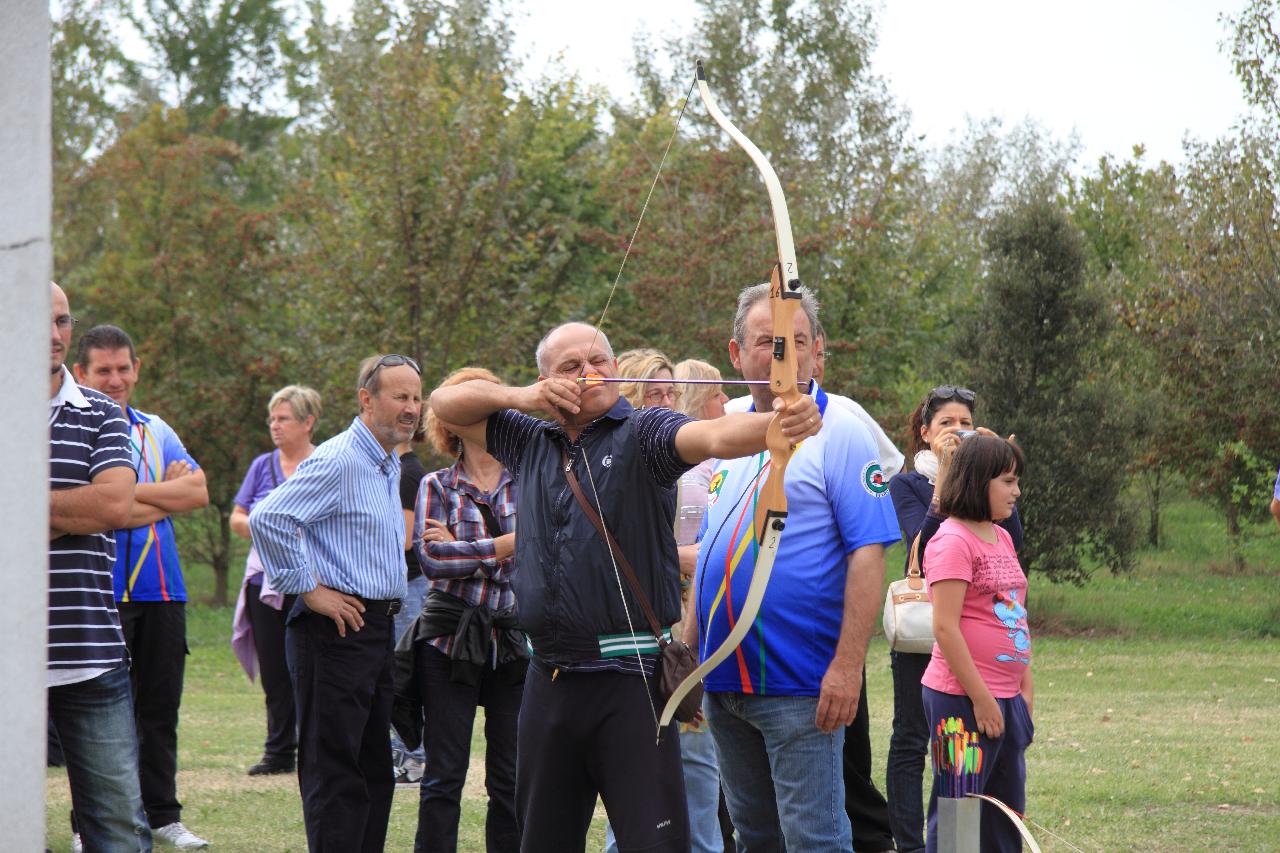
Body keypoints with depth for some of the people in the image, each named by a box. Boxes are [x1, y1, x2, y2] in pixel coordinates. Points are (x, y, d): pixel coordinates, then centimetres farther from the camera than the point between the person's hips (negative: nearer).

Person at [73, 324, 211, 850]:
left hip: (161, 589, 5)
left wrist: (135, 494, -10)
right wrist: (165, 500, -6)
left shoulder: (156, 432, 15)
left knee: (160, 708, 8)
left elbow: (198, 491, 2)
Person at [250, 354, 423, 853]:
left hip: (377, 629, 10)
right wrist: (308, 590, -18)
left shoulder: (389, 466, 16)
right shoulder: (337, 461, -14)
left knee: (374, 770, 12)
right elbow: (267, 518, -24)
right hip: (335, 630, -10)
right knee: (334, 770, -8)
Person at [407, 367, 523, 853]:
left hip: (514, 638, 1)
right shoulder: (437, 487, 5)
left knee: (511, 778, 4)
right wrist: (502, 547, -10)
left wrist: (460, 549, -11)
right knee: (444, 775, 0)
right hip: (450, 636, -1)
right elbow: (429, 556, -10)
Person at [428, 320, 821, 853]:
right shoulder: (531, 444, 14)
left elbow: (715, 436, -23)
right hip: (548, 683, 6)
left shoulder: (642, 434, -3)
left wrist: (781, 424, -44)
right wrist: (518, 397, 3)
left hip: (630, 682, -6)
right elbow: (446, 403, 22)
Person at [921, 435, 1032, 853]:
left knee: (1006, 815, 13)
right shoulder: (952, 541, -14)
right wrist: (980, 698, -18)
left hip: (1006, 700, 9)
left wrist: (1025, 689, 17)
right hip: (963, 699, -9)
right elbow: (945, 628, -18)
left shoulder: (1001, 538, 14)